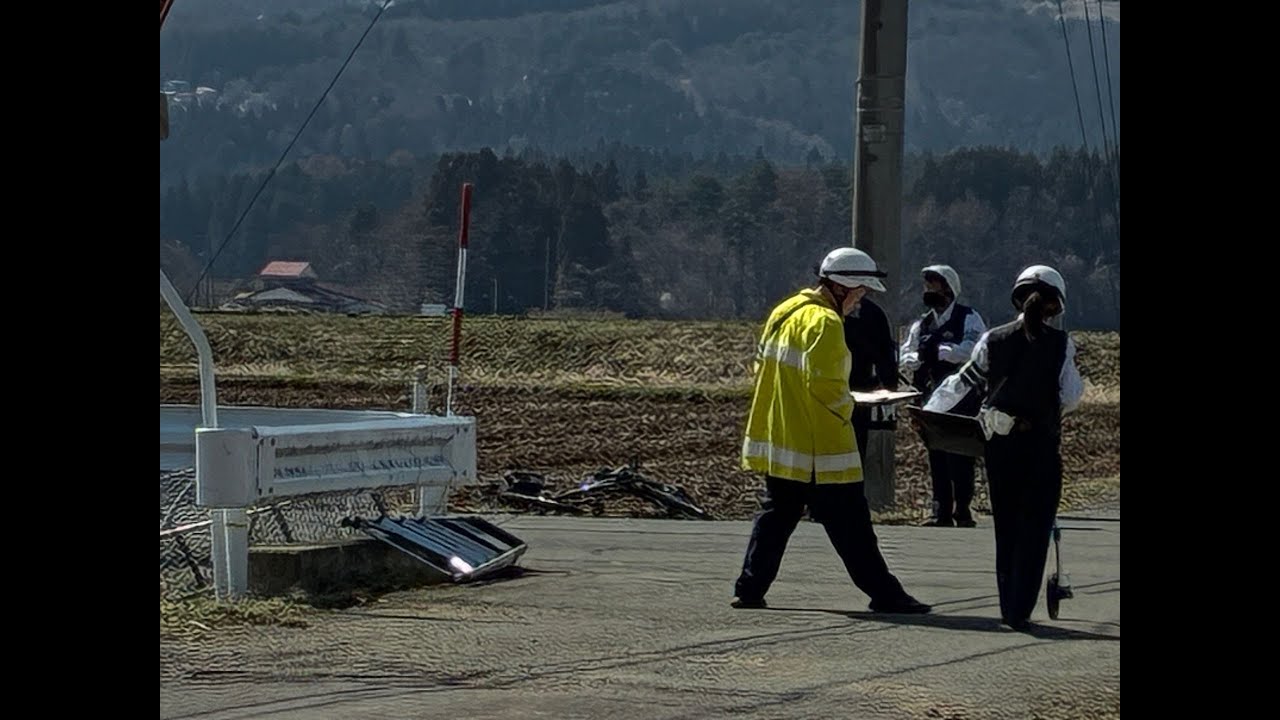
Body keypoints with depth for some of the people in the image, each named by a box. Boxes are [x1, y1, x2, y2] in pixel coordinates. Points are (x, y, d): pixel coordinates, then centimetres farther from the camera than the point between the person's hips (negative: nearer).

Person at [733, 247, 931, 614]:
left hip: (778, 440, 9)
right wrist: (847, 407, -5)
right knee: (850, 524, -4)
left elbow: (761, 365, 17)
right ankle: (884, 594, 0)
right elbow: (826, 387, -23)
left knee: (776, 515, 16)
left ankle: (749, 589, 14)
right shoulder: (825, 323, -18)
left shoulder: (783, 313, 10)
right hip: (818, 446, -8)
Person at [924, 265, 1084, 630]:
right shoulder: (1060, 343, -4)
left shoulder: (994, 340, 2)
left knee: (1006, 527, 14)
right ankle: (1020, 610, -4)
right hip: (1040, 444, -3)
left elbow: (963, 382, 6)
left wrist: (928, 412, 14)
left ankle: (1009, 607, 16)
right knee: (1034, 528, 3)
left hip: (999, 442, 3)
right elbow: (1070, 397, -6)